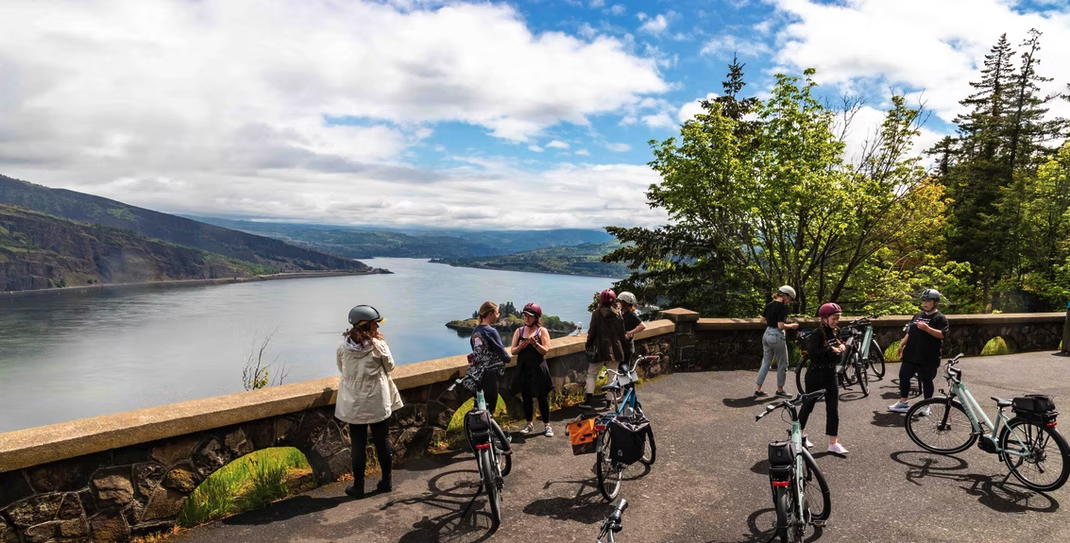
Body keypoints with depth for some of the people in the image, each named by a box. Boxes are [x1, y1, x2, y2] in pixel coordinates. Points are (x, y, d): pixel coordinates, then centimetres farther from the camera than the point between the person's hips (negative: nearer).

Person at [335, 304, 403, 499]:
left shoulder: (343, 346, -5)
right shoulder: (378, 345, -14)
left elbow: (341, 369, 9)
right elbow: (390, 366, 0)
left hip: (353, 404, 2)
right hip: (377, 403, -2)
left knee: (358, 444, 9)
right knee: (381, 441, 12)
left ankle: (358, 486, 17)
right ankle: (386, 481, 24)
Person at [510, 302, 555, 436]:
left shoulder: (542, 331, -2)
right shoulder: (519, 331, 7)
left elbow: (545, 351, -9)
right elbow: (513, 351, 3)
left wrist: (534, 343, -24)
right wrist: (520, 347, -17)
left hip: (538, 369, -3)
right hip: (523, 369, 3)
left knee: (542, 397, 2)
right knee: (526, 397, 10)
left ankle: (547, 425, 11)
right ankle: (530, 424, 23)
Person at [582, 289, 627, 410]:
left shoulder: (597, 313, -7)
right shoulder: (618, 314, 2)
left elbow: (592, 331, -6)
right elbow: (622, 333, 5)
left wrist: (588, 345, 7)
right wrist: (622, 349, 14)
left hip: (601, 349, -2)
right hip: (615, 349, 3)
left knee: (591, 374, 8)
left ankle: (589, 399, -1)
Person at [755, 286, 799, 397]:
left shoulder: (769, 305, 7)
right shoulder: (783, 307, -16)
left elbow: (763, 320, 15)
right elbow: (781, 326, -20)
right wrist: (792, 325, -4)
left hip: (766, 335, 8)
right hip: (777, 336, -8)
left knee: (766, 363, 13)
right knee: (782, 364, 9)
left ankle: (758, 389, 13)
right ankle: (780, 390, 19)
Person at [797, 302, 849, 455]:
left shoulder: (836, 333, 5)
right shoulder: (817, 334, -17)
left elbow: (837, 355, 13)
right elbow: (813, 351, -32)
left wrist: (841, 348, -7)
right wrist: (831, 350, -25)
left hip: (831, 375, 6)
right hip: (815, 375, -6)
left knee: (833, 409, 3)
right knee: (808, 405, 9)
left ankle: (833, 443, 7)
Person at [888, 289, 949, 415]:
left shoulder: (940, 318, -5)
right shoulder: (918, 315, 16)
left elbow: (942, 334, -19)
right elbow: (909, 332, 20)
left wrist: (927, 328, -31)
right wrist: (902, 344, 14)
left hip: (928, 357, -7)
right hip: (911, 354, 7)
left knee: (927, 380, 4)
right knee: (904, 375, 7)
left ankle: (926, 406, 17)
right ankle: (903, 403, 17)